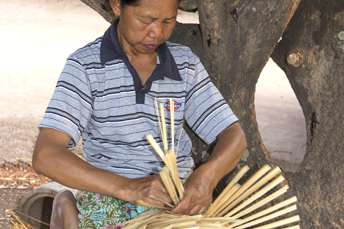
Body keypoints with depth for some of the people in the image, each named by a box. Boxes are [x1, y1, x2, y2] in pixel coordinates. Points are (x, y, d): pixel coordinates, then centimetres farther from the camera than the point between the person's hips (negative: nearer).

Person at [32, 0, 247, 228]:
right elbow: (45, 155, -18)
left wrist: (207, 174, -21)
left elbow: (234, 136, 1)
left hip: (181, 196, 5)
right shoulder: (85, 66, -8)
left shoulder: (186, 63, 5)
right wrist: (126, 188, -30)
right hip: (109, 198, -5)